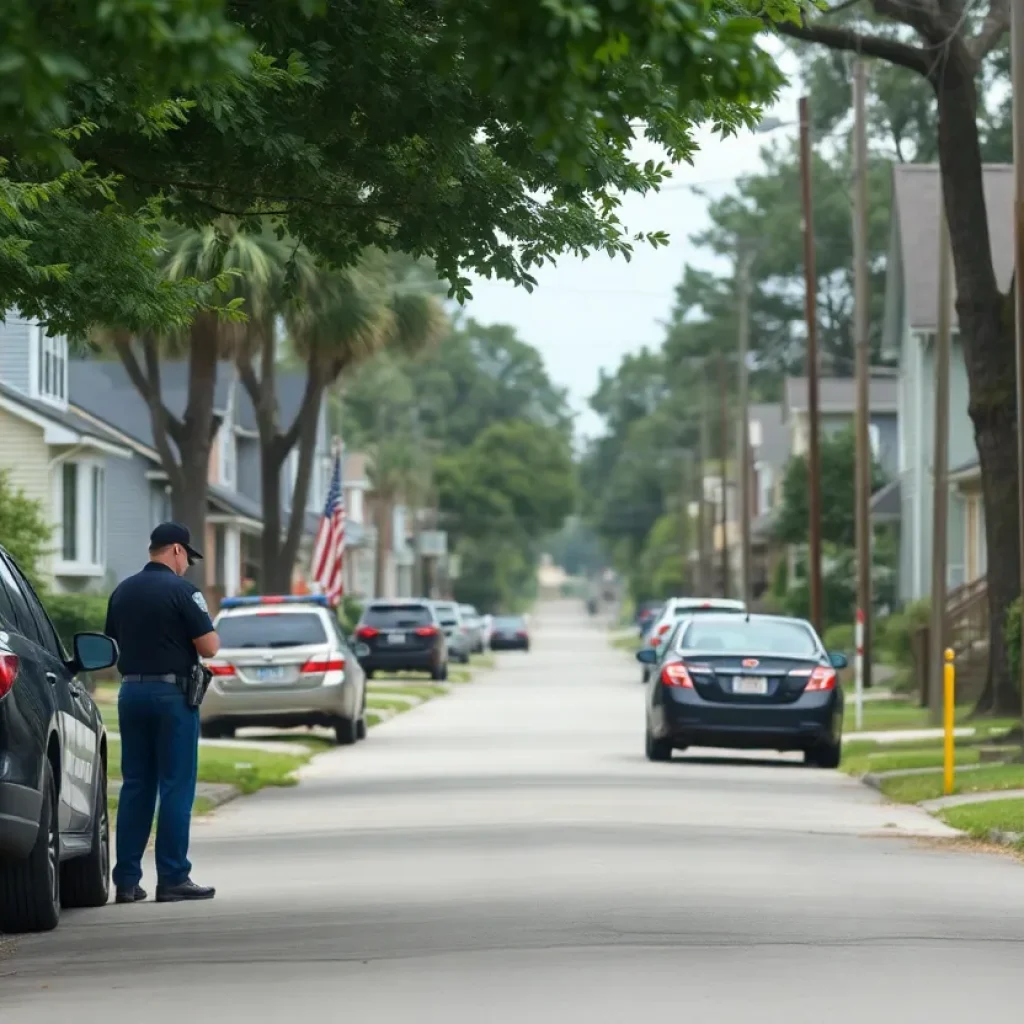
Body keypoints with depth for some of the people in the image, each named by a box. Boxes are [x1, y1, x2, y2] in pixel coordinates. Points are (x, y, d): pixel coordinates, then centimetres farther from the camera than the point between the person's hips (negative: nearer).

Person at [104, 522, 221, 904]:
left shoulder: (122, 591, 9)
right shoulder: (181, 590, -11)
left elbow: (112, 643, 16)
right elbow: (209, 647, -12)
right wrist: (206, 627, 7)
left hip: (131, 690, 6)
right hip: (172, 693, -6)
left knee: (134, 786, 9)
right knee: (176, 787, -2)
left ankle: (127, 879, 7)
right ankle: (173, 878, -3)